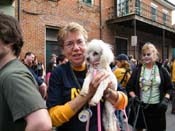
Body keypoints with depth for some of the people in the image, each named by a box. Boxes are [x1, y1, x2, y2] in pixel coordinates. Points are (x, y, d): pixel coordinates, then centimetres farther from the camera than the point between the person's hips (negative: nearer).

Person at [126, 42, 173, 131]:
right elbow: (129, 87, 2)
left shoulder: (161, 70, 0)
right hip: (140, 106, 0)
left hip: (156, 107, 0)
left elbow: (169, 88, 6)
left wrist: (166, 99, -9)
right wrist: (134, 97, -13)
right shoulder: (137, 70, -1)